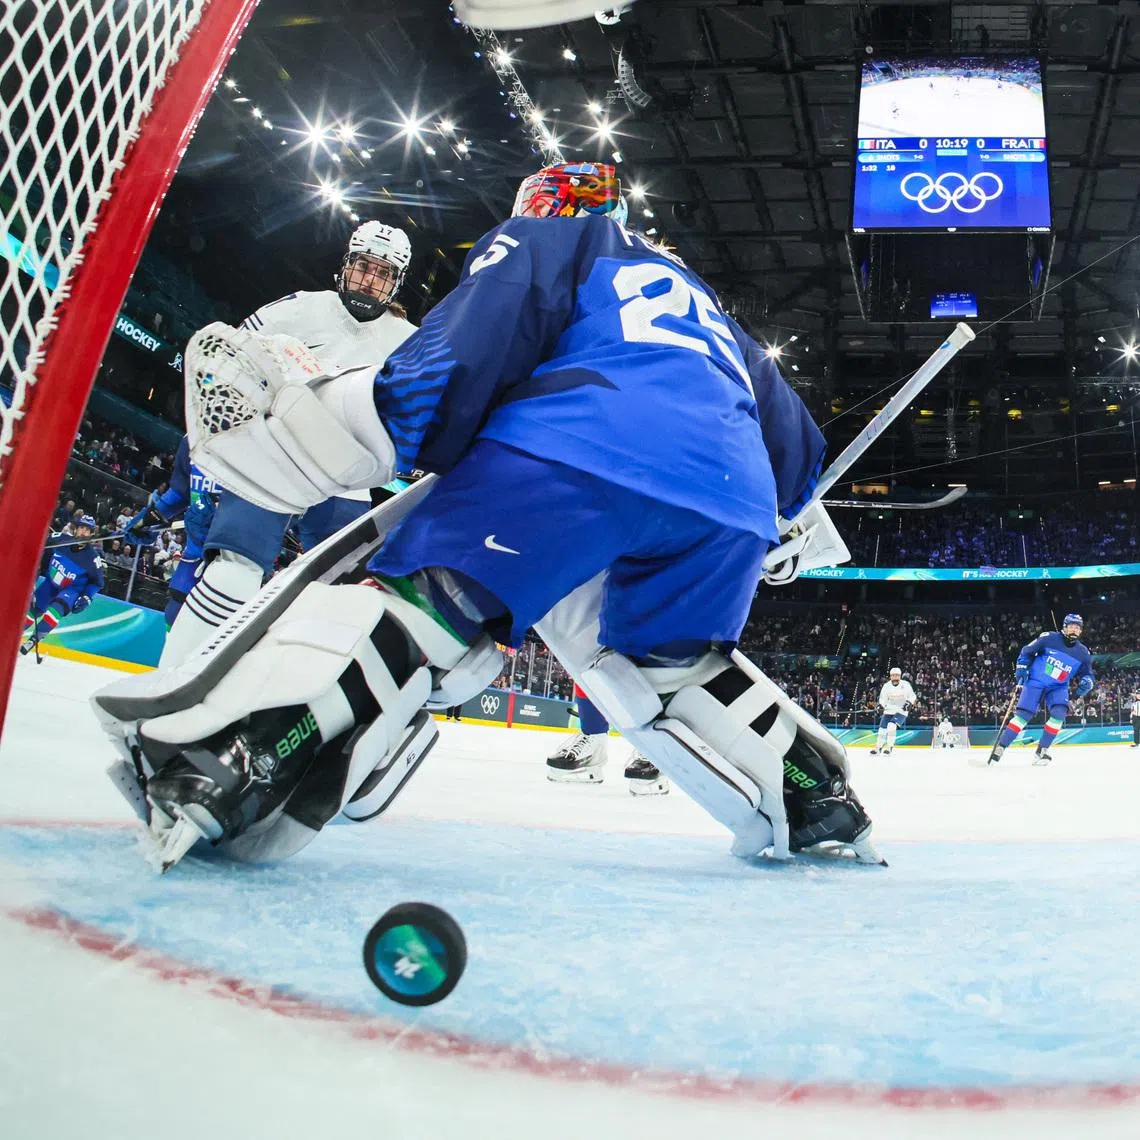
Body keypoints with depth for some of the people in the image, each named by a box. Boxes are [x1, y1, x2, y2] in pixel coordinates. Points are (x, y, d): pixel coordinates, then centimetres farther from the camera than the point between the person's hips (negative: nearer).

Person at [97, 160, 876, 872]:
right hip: (731, 501, 7)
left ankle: (222, 772, -30)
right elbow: (782, 413, 48)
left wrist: (365, 435, 0)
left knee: (430, 594, -11)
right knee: (668, 666, 27)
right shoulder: (692, 293, 44)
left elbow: (469, 347, 3)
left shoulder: (543, 238, 24)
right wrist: (794, 512, 64)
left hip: (579, 452, -6)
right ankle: (816, 800, 26)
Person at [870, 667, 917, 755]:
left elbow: (912, 696, 0)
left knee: (891, 726, -24)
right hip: (889, 710, 4)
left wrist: (910, 703, -19)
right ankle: (878, 747, 14)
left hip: (901, 711, -4)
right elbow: (882, 698, 6)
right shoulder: (886, 686, -1)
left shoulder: (905, 685, -8)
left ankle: (889, 747, -18)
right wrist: (881, 705, -14)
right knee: (882, 728, -2)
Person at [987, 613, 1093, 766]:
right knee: (1023, 714, -15)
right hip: (1035, 681, -3)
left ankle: (1042, 749, -9)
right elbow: (1026, 652, -1)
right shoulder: (1049, 638, -12)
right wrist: (1021, 669, -9)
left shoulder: (1083, 653, -2)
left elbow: (1087, 674, 7)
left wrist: (1086, 682, -15)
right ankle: (1000, 747, -10)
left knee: (1059, 712, -23)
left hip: (1058, 687, 3)